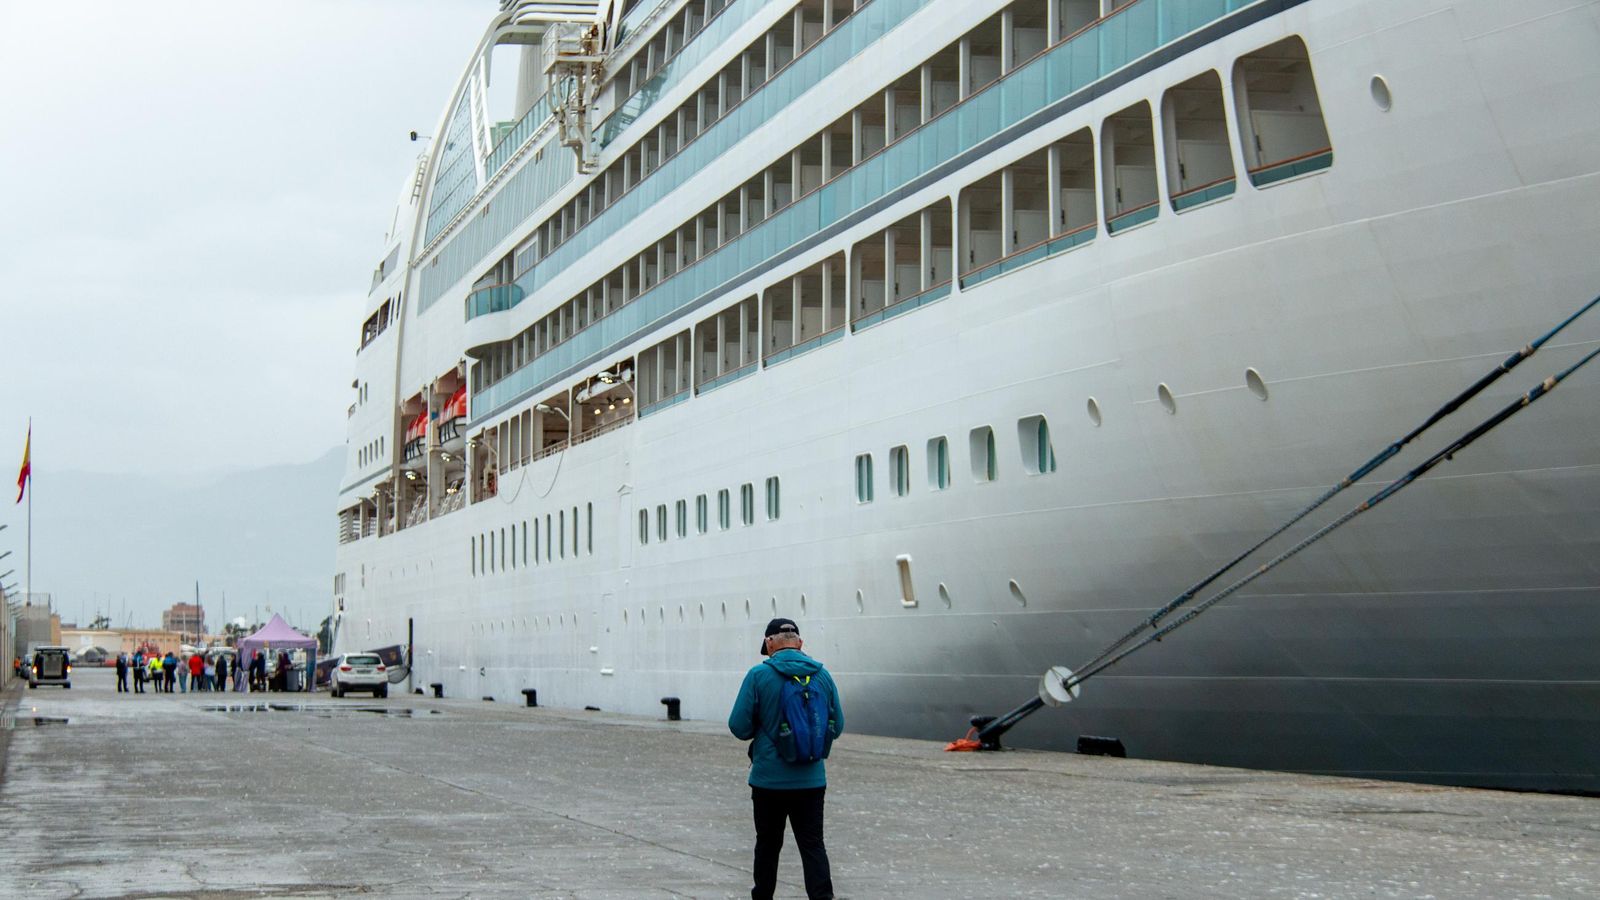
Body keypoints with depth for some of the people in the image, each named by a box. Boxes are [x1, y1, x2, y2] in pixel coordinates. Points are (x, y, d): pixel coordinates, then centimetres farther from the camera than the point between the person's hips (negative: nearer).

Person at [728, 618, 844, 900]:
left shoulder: (759, 675, -9)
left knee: (768, 845, 12)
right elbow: (837, 726, 8)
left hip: (769, 780, -2)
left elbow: (739, 726, -8)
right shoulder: (822, 675, 2)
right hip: (812, 780, 2)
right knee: (813, 845, 3)